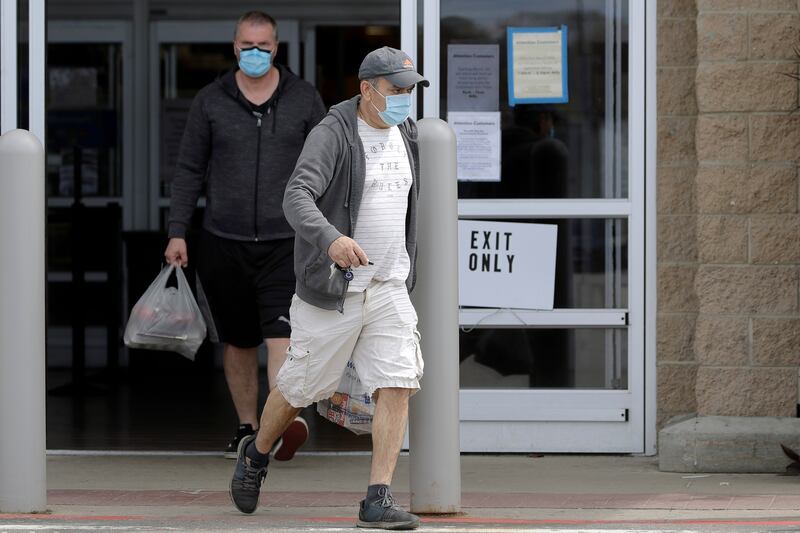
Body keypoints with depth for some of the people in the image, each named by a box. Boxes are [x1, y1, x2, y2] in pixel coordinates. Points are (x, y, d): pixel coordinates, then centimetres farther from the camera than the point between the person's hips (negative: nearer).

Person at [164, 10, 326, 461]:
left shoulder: (304, 99, 4)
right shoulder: (210, 101, 5)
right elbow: (190, 170, 8)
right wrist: (177, 232, 2)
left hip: (286, 242, -2)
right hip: (225, 242, 2)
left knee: (282, 333, -17)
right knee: (238, 341, 10)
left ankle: (285, 423, -27)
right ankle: (247, 428, 20)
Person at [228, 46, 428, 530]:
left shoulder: (406, 136, 10)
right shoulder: (332, 135, -13)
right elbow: (297, 198, -28)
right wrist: (330, 239, -46)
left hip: (389, 289, 6)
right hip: (331, 290, -5)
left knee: (398, 386, -9)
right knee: (301, 387, 6)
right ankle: (255, 454, 34)